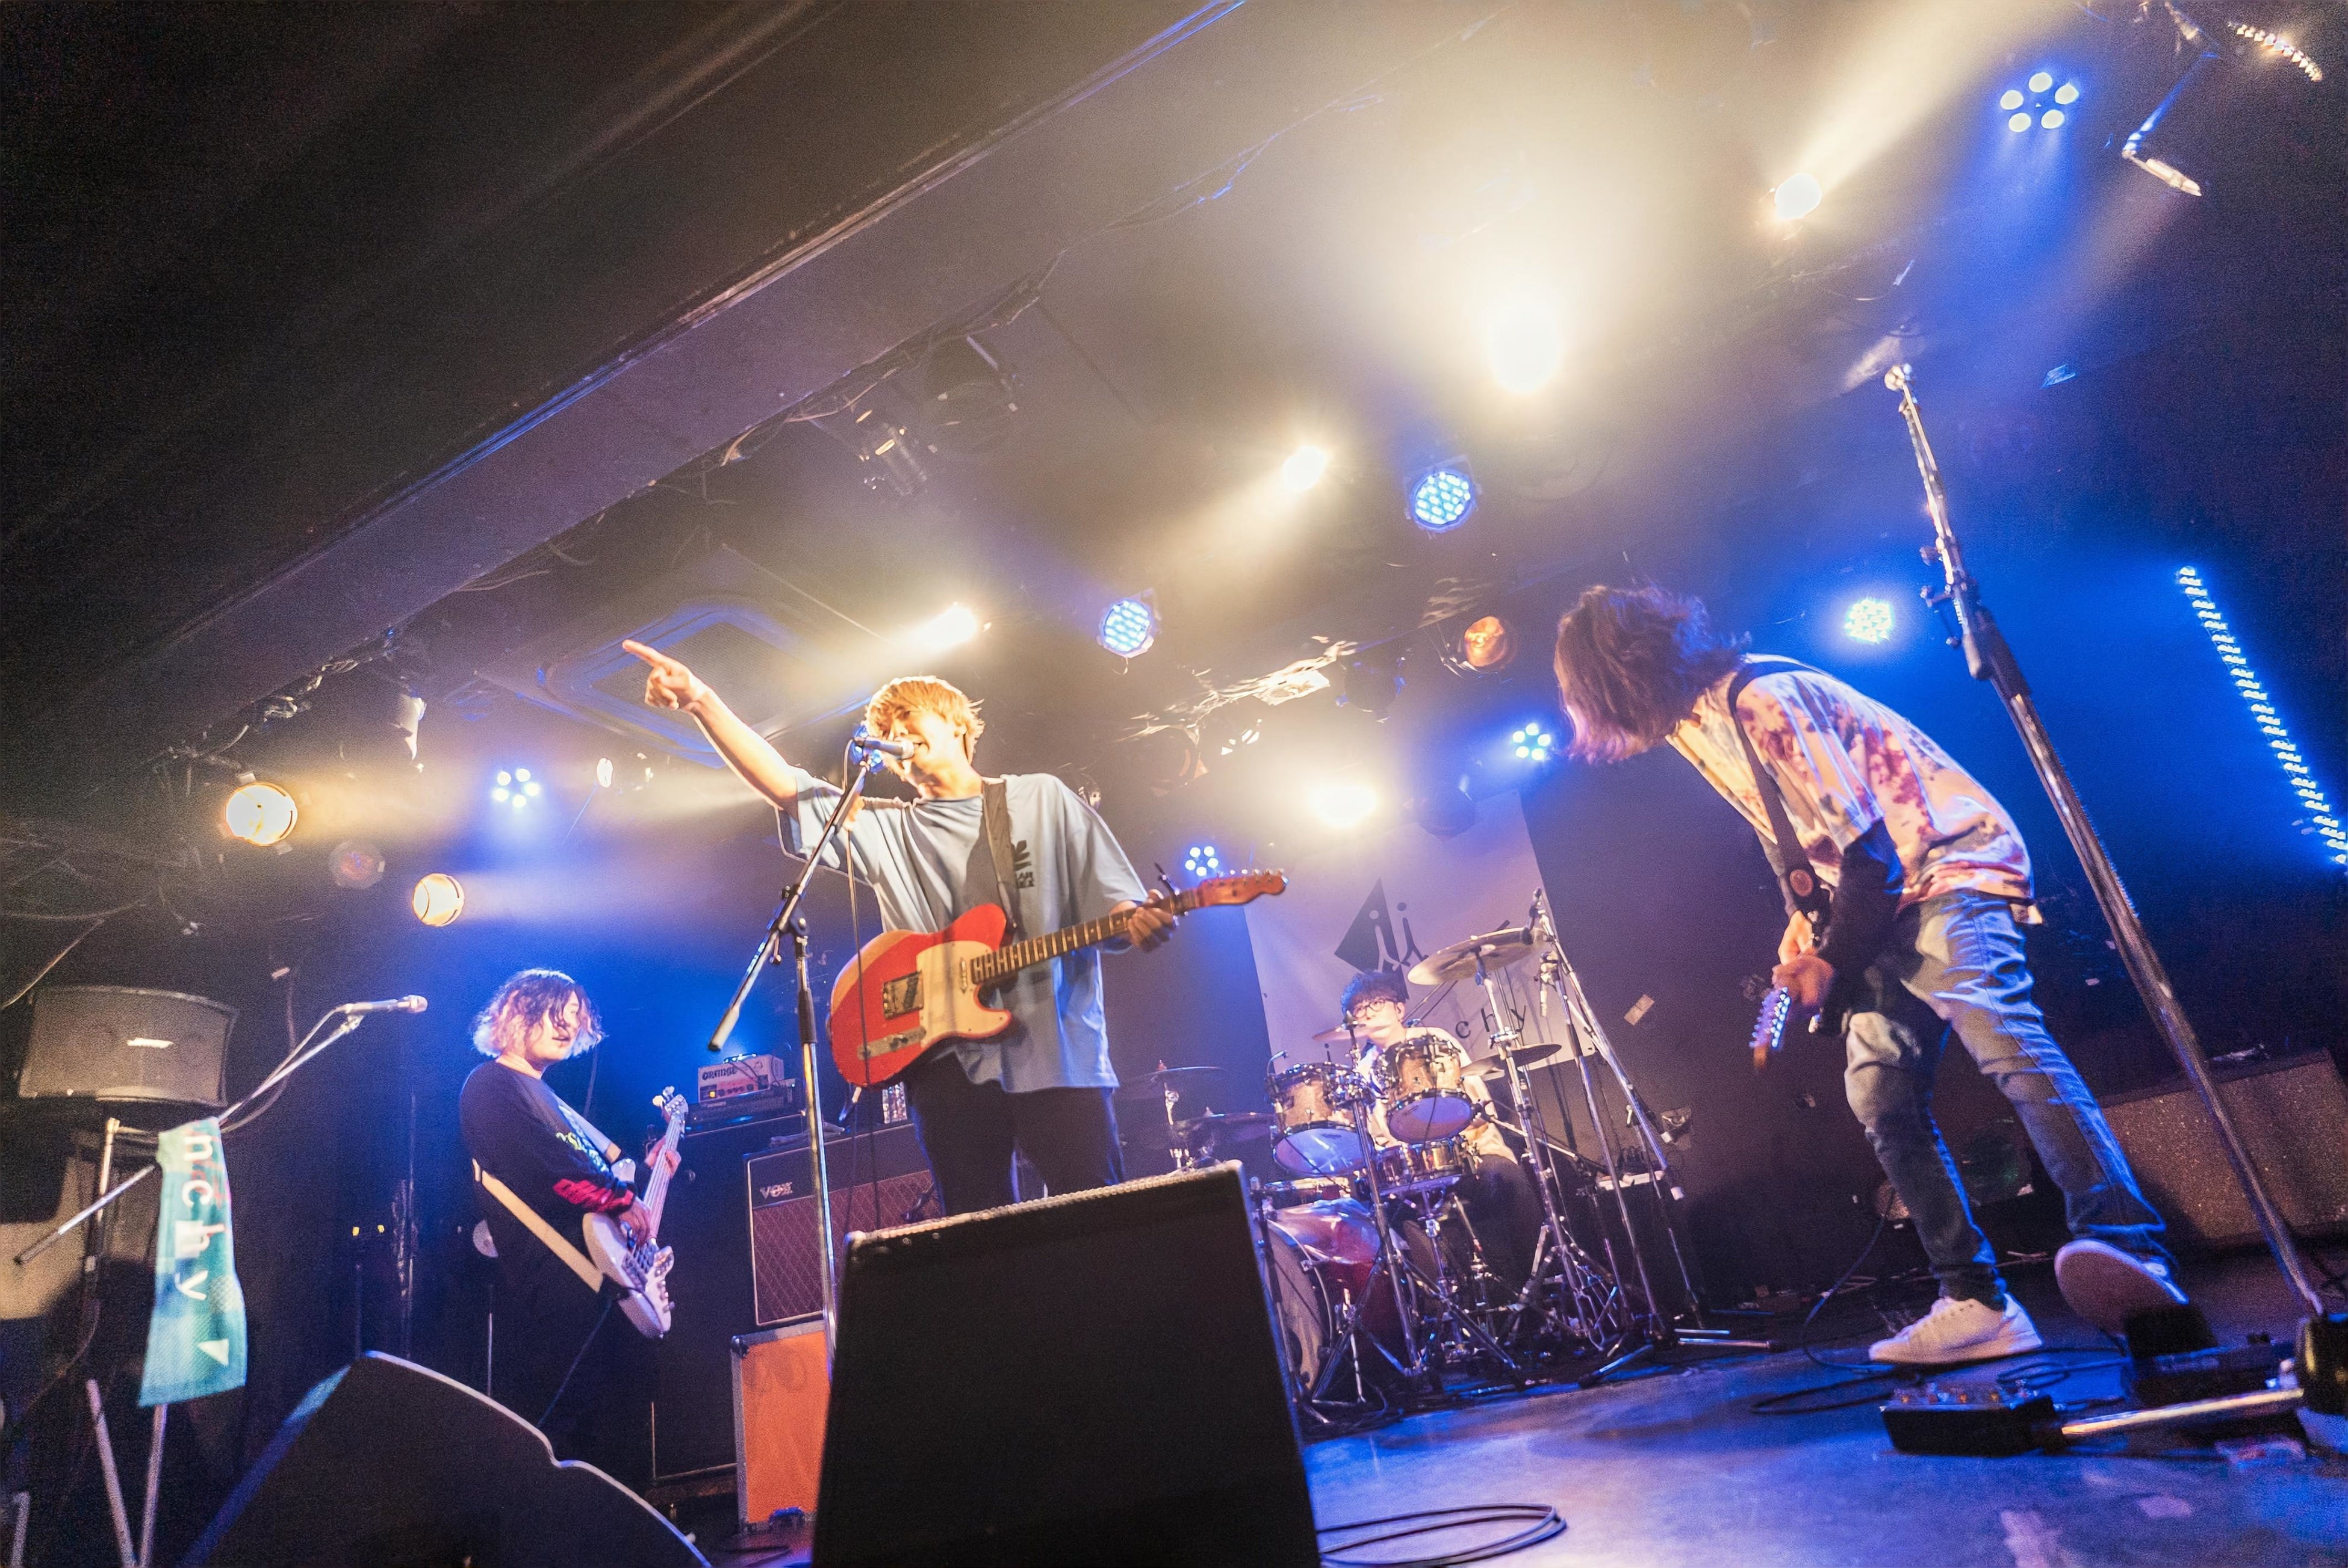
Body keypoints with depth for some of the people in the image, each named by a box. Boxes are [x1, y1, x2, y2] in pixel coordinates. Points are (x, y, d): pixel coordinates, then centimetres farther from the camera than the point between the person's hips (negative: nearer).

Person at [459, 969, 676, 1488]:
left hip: (600, 1271, 10)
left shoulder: (546, 1095, 24)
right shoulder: (491, 1085, -5)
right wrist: (620, 1197, -13)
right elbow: (545, 1164, -19)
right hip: (552, 1283, -10)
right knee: (546, 1426, -10)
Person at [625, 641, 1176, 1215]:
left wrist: (1138, 923, -18)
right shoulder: (885, 829, 14)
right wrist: (702, 702, -9)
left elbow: (1113, 907, 5)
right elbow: (783, 785, 2)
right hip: (953, 1065, 3)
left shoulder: (1042, 799, 8)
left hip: (1058, 1054, -2)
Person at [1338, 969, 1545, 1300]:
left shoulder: (1435, 1040, 6)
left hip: (1474, 1146, -1)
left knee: (1505, 1177, -32)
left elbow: (1481, 1096, 1)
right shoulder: (1365, 1071, 11)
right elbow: (1373, 1137, 7)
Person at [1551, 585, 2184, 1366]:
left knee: (1997, 1033, -32)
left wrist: (1833, 964, -13)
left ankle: (2128, 1249, -36)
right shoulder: (1695, 723, 6)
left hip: (1951, 869, -9)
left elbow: (1867, 853, -22)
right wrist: (1802, 924, 5)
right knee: (1879, 1097, 0)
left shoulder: (1763, 703, -24)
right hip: (1881, 902, 9)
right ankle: (1979, 1305, 3)